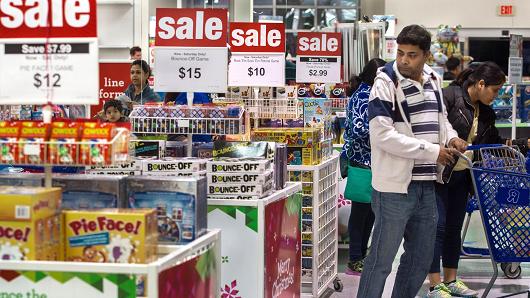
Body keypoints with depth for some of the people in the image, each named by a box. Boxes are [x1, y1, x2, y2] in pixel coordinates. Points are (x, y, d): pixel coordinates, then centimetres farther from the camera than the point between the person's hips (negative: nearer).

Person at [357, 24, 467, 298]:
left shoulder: (433, 80, 9)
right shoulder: (386, 83, -13)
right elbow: (382, 134, -20)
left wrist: (451, 137, 2)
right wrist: (431, 151, -18)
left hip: (426, 185, 7)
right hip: (395, 186, -7)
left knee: (421, 258, 17)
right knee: (381, 259, -2)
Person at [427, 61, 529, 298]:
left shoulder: (486, 113, 12)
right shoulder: (450, 96, -13)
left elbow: (495, 144, 19)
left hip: (462, 176, 8)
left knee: (454, 228, 13)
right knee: (438, 227, -5)